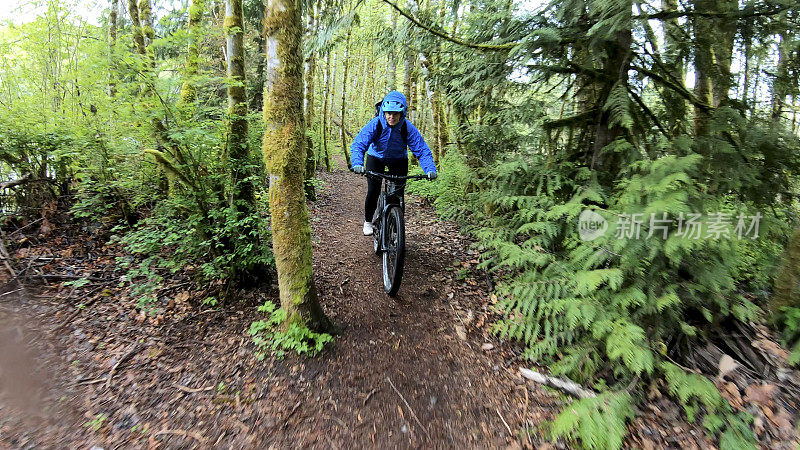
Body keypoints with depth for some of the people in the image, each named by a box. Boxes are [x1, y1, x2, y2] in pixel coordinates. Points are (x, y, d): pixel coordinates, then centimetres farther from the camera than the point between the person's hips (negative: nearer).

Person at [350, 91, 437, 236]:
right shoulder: (374, 125, -29)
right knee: (373, 192, -10)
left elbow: (422, 150, -27)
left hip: (399, 161, 1)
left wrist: (430, 169, -44)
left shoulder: (408, 128, -27)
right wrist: (357, 164, -56)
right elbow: (358, 145, -36)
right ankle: (368, 221, 17)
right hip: (376, 157, -1)